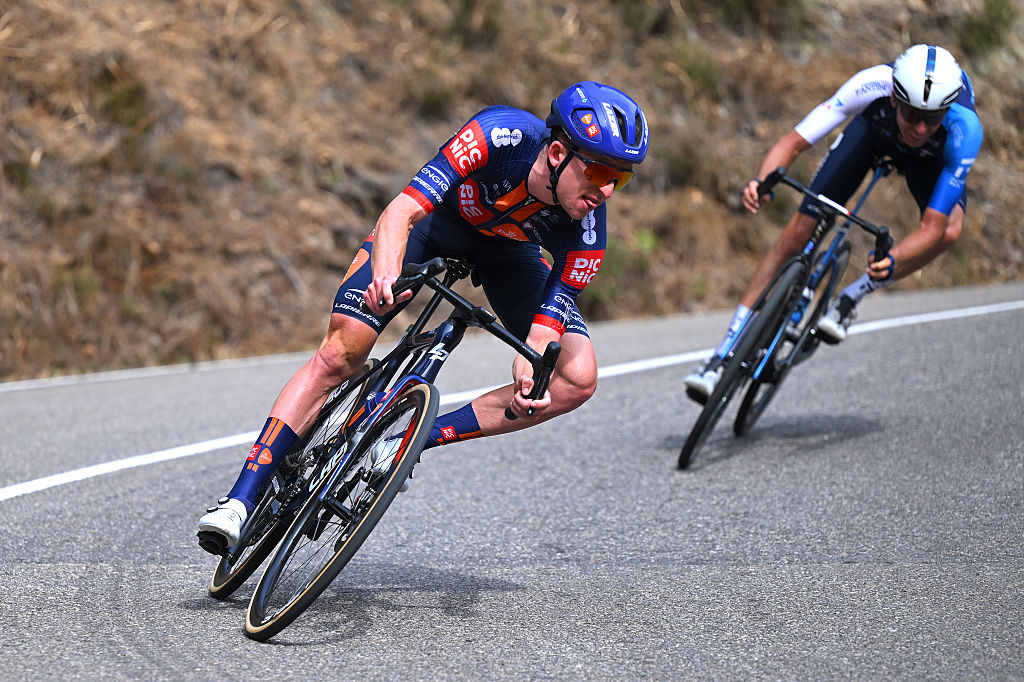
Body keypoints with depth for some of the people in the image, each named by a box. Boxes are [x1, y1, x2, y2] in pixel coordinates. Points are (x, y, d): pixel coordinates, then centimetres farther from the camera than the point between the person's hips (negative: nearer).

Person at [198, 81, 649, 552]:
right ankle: (241, 500, -15)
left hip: (508, 246, 3)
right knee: (342, 351, -20)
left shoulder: (586, 229, -30)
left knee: (577, 380, -17)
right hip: (436, 216, -3)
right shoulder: (501, 135, -39)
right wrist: (386, 273, -63)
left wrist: (528, 375, -49)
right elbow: (400, 213, -44)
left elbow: (545, 327, -28)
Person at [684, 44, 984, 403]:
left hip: (932, 156, 0)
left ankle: (851, 297, -10)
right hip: (874, 127, 0)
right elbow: (793, 142, -38)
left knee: (949, 229, -31)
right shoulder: (873, 85, -41)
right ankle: (723, 356, -6)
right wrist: (762, 181, -57)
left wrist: (893, 262, -60)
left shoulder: (966, 131, -42)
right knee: (801, 227, -12)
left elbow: (934, 225, -42)